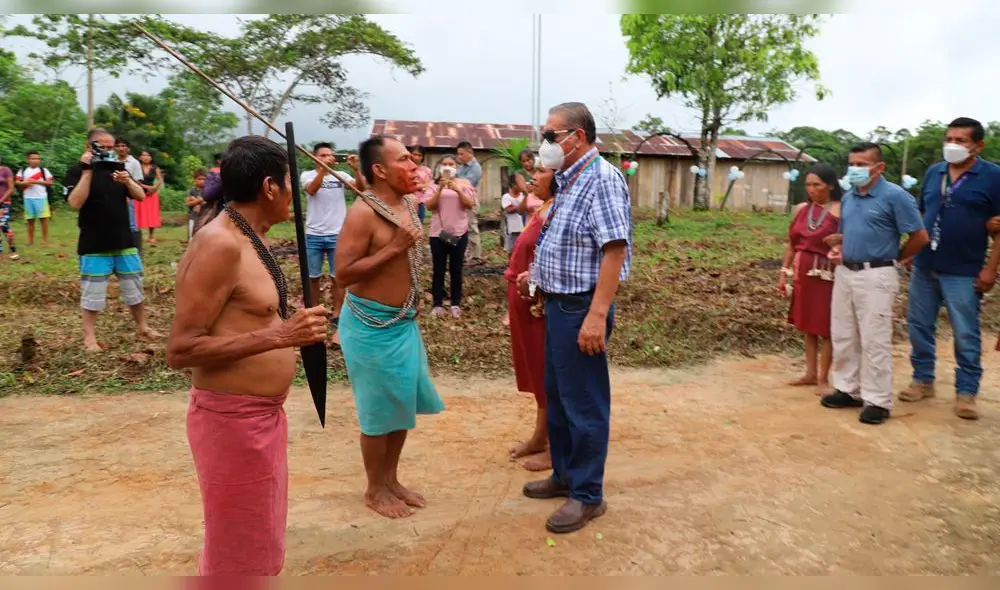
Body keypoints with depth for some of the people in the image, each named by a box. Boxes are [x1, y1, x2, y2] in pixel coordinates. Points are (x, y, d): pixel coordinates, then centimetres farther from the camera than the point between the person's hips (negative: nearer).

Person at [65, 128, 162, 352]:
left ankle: (141, 327, 27)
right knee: (92, 292, 1)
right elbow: (75, 202, -20)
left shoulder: (117, 168, 11)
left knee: (135, 287, 13)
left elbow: (141, 196, 3)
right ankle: (89, 336, 12)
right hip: (94, 245, -5)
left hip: (124, 241, 5)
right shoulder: (78, 170, -5)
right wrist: (87, 171, -22)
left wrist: (128, 181, -17)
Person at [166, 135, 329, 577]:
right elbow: (180, 350, -23)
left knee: (259, 542, 24)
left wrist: (289, 325, 14)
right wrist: (279, 335, -27)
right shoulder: (220, 245, -20)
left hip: (261, 414, 10)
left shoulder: (246, 239, 9)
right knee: (241, 555, 7)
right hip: (232, 420, -10)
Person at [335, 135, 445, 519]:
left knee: (404, 404, 17)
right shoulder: (362, 213, -19)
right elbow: (342, 274, -25)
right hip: (372, 325, -8)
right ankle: (375, 490, 25)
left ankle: (391, 479, 35)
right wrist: (395, 247, -26)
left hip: (404, 322, 8)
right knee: (380, 411, 5)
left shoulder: (409, 204, 6)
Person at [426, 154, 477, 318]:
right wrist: (440, 189, -20)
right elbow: (429, 206, -8)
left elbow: (470, 205, -6)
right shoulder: (435, 184, 3)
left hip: (459, 232, 0)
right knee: (438, 270, 3)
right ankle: (438, 304, 9)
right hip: (438, 232, 0)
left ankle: (456, 304, 13)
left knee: (456, 270, 6)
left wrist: (458, 190, -20)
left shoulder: (464, 183, 4)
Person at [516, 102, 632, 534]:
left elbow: (615, 250, -25)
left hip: (581, 307, -10)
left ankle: (588, 494, 17)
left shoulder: (602, 178, -18)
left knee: (584, 402, 2)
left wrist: (597, 316, -29)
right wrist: (538, 274, 19)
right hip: (558, 303, 10)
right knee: (556, 394, 19)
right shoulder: (570, 180, 12)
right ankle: (565, 475, 35)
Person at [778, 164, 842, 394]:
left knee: (825, 327, 2)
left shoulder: (840, 211, -9)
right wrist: (783, 272, 12)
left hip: (826, 275, -6)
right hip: (802, 274, 6)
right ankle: (810, 373, 26)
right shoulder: (802, 209, 9)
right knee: (807, 326, 14)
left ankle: (823, 378, 13)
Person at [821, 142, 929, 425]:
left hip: (876, 276, -7)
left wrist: (894, 259, 2)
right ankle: (848, 389, 27)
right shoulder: (848, 198, 10)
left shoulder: (895, 196, -11)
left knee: (874, 340, -2)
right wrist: (838, 248, 2)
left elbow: (920, 237, -10)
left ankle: (877, 401, 8)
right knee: (843, 336, 13)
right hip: (844, 273, 7)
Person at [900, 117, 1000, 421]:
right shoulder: (933, 172, 8)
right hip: (924, 266, 5)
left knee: (966, 335, 2)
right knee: (919, 326, 11)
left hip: (963, 272, -5)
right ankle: (923, 380, 25)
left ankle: (966, 392, 14)